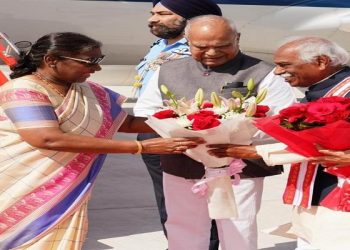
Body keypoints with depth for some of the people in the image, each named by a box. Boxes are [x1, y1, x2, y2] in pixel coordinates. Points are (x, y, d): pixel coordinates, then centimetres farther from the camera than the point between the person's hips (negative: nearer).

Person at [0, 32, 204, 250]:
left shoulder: (91, 93, 6)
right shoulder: (21, 90, -17)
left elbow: (126, 123, 14)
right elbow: (49, 139, -30)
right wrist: (141, 147, -30)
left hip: (66, 196, 6)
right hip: (20, 196, -6)